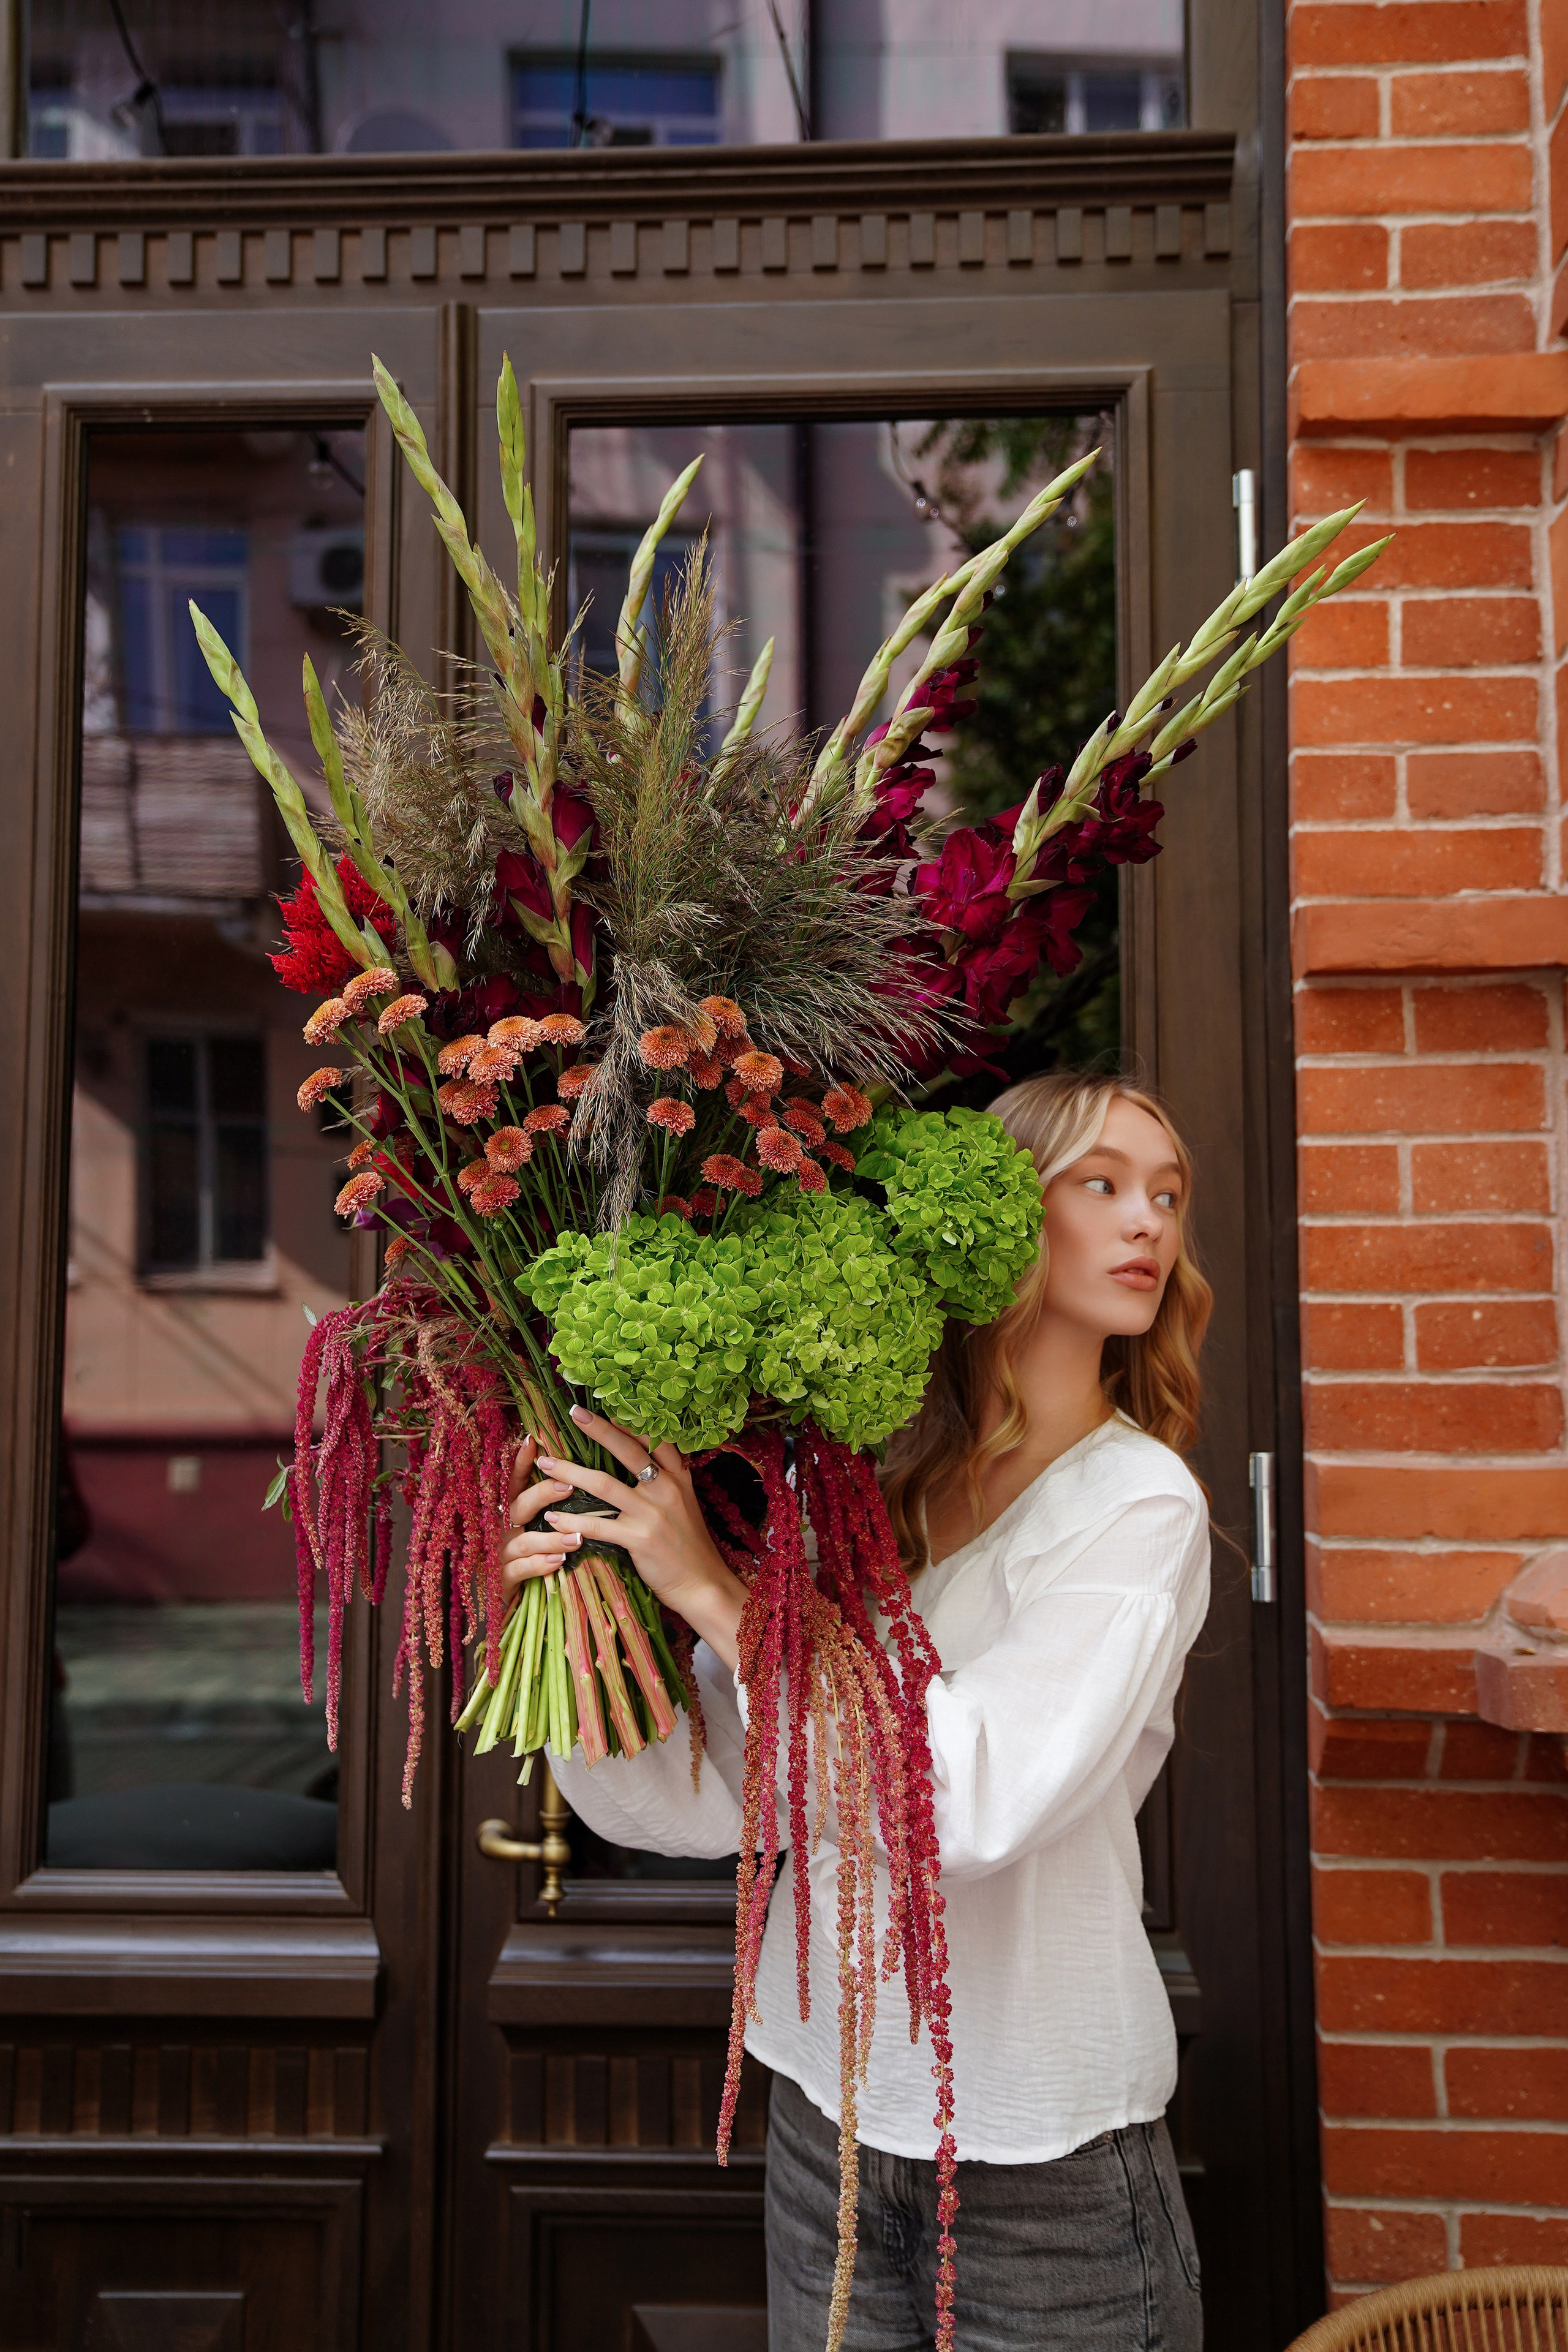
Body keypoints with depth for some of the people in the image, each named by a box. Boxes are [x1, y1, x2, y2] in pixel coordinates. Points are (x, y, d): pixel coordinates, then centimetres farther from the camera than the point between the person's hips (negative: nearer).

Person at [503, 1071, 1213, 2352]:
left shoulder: (1139, 1505, -13)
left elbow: (979, 1799, -26)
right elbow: (708, 1803, -3)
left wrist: (714, 1593, -24)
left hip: (1045, 2156, -3)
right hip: (827, 2111, 3)